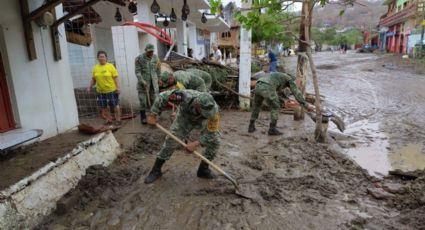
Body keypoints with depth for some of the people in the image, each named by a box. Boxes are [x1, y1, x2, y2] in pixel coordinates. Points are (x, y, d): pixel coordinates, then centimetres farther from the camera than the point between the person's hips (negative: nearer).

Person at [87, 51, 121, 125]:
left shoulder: (110, 66, -5)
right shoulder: (95, 67, 6)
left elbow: (115, 78, -7)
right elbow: (93, 79, 13)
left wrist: (118, 87, -14)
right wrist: (90, 87, 5)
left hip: (111, 90, -4)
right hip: (100, 91, 4)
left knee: (115, 105, 6)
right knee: (103, 107, 10)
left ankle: (118, 119, 21)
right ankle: (108, 119, 26)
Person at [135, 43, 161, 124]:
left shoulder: (155, 57, 5)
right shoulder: (139, 58, -6)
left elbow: (158, 70, 13)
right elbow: (137, 72, -9)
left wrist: (159, 79, 13)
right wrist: (142, 81, -19)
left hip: (154, 83, 3)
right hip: (143, 83, -3)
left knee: (155, 99, 5)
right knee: (143, 100, 2)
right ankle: (143, 117, 15)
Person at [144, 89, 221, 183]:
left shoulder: (213, 109, -38)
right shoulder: (186, 97, -42)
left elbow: (211, 132, -30)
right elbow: (163, 96, -30)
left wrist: (196, 143, -41)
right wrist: (153, 115, -28)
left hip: (203, 121, 1)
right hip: (185, 117, -1)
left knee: (214, 141, -12)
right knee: (171, 141, -9)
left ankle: (203, 169, 7)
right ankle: (156, 170, 8)